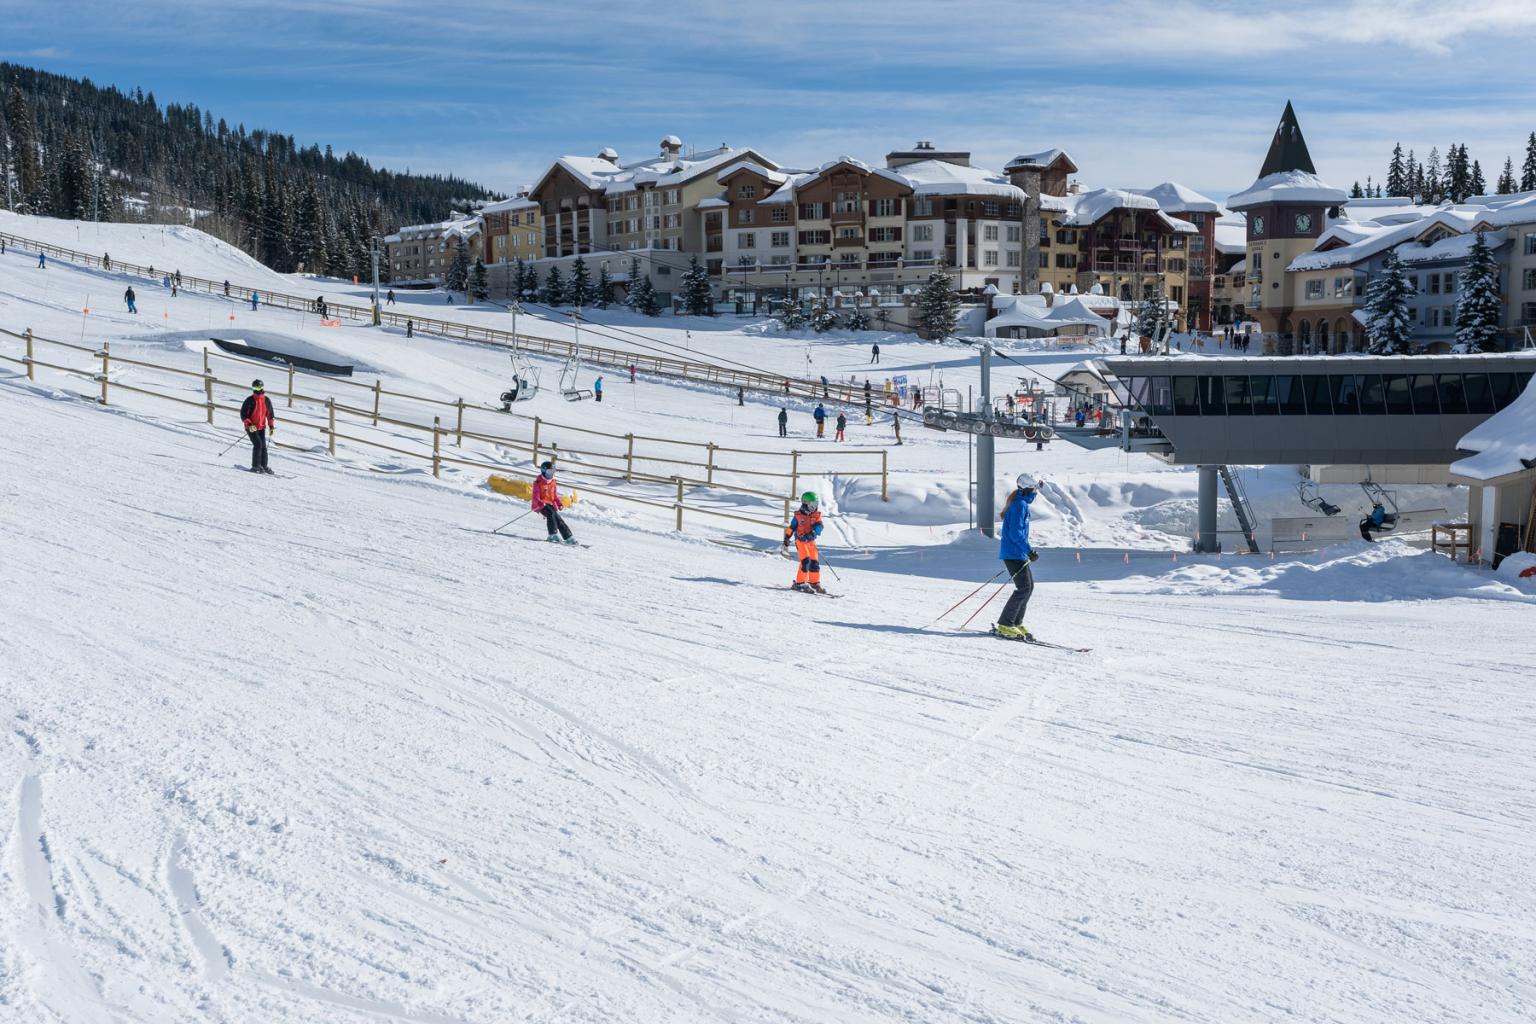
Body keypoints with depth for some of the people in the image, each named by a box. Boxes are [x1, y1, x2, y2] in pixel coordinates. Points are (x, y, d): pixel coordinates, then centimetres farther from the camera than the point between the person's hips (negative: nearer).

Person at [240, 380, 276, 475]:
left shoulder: (267, 400, 3)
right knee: (258, 444, -15)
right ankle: (255, 466, -9)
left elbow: (270, 413, 16)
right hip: (251, 427, -5)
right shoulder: (250, 401, -12)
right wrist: (249, 424, -22)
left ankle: (264, 466, 11)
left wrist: (271, 426, 11)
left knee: (263, 446, 3)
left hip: (262, 427, 5)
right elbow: (243, 414, -11)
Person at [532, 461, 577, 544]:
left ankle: (568, 537, -5)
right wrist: (540, 503, -32)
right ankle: (553, 535, -31)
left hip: (551, 504, 6)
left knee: (558, 519, -6)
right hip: (541, 505, -6)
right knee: (551, 514, -31)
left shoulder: (553, 483, 15)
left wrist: (560, 504, 6)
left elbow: (555, 496, 22)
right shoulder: (538, 483, -5)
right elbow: (536, 497, -12)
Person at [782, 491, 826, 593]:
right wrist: (786, 540, 4)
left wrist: (813, 532, -33)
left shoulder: (816, 515, 1)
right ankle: (801, 583, -10)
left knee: (815, 562, 4)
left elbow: (819, 525, -14)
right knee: (806, 561, -17)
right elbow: (791, 528, 2)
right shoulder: (798, 515, -6)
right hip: (801, 541, -4)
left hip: (811, 541, 4)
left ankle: (815, 583, 17)